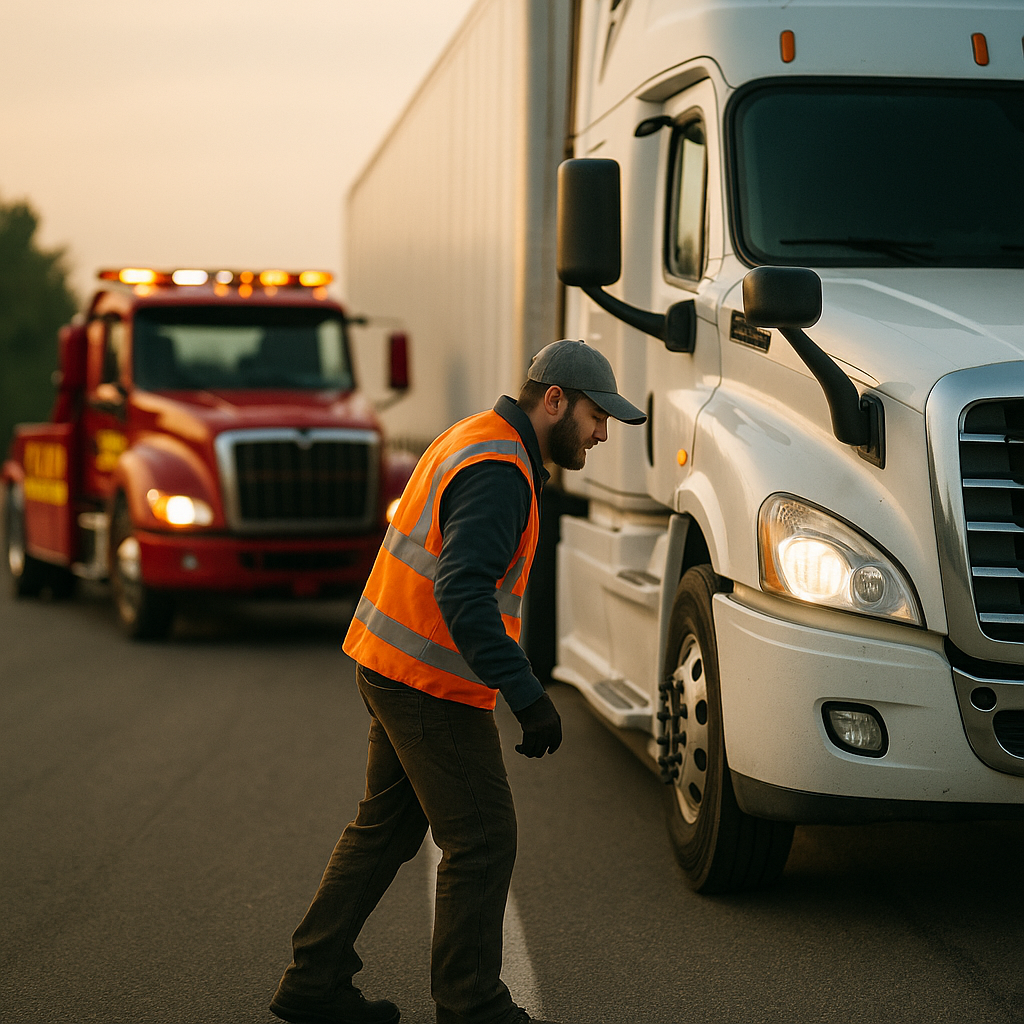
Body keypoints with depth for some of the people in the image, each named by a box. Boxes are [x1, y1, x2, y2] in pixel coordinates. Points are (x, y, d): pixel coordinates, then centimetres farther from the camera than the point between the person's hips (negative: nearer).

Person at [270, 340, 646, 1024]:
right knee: (482, 841, -2)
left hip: (389, 663, 11)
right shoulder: (498, 473, -20)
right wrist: (526, 692, -34)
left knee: (388, 826, 18)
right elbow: (462, 594, -31)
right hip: (432, 685, -11)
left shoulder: (475, 440, 14)